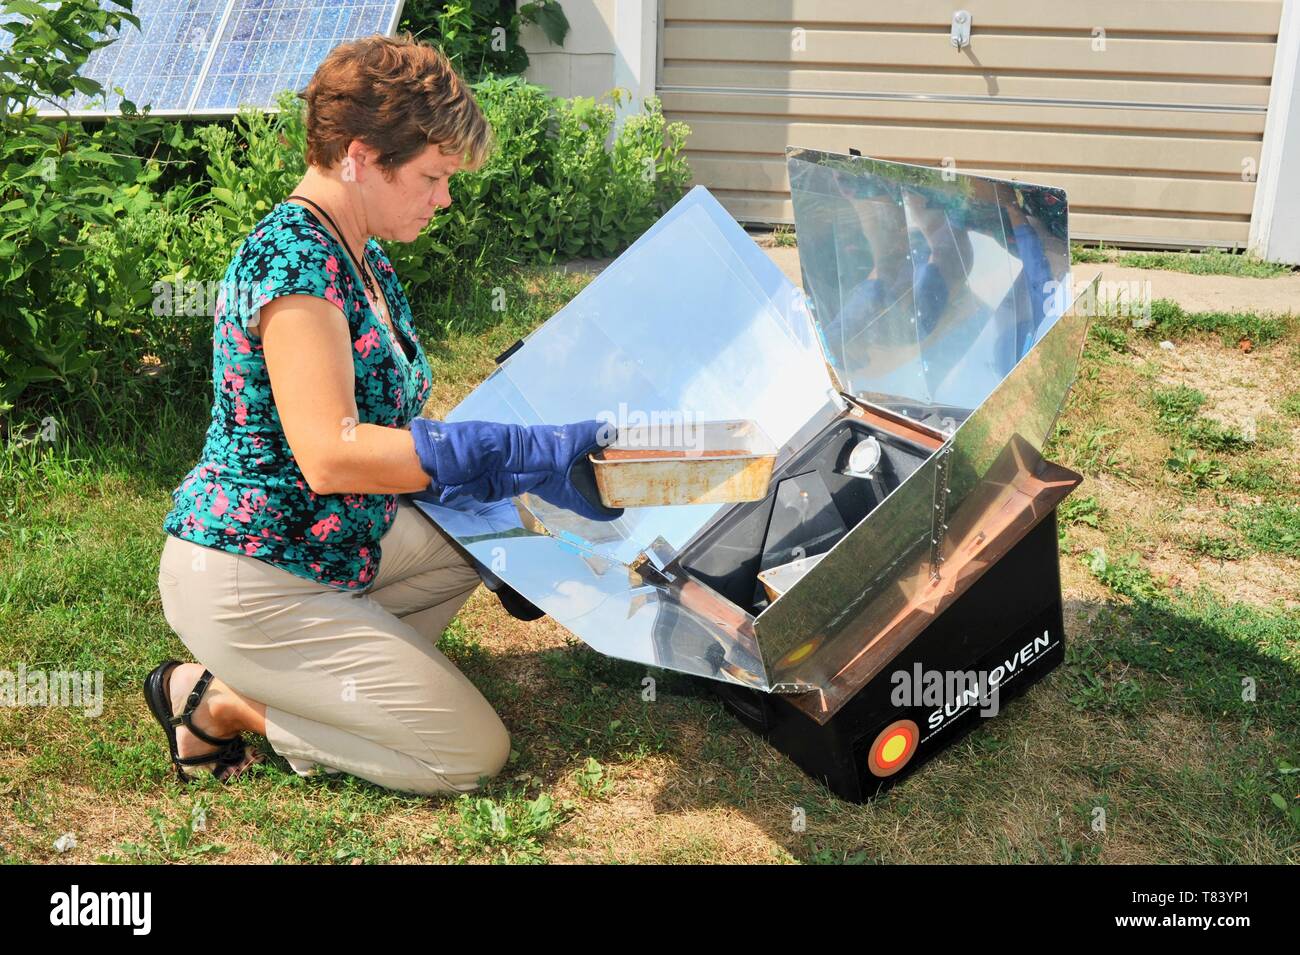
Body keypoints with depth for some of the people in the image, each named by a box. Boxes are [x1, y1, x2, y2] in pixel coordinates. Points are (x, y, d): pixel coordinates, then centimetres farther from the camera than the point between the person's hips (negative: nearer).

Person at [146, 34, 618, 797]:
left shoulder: (363, 258, 7)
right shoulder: (295, 256, -23)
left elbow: (383, 415, 10)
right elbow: (329, 454, -33)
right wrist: (531, 456, -33)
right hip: (248, 582, -9)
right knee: (473, 754, -5)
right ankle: (219, 703, 3)